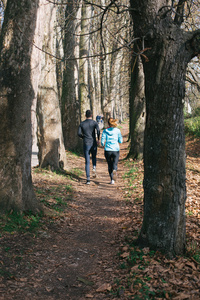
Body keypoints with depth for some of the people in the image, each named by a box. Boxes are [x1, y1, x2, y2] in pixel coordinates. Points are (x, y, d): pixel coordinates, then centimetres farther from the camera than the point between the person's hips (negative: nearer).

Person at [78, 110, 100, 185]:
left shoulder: (82, 123, 5)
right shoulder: (94, 122, -1)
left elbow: (79, 133, -5)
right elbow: (98, 130, -18)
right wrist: (98, 139, -4)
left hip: (86, 144, 1)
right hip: (93, 143, 0)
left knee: (87, 162, 4)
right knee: (94, 157, 27)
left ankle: (88, 179, -3)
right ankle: (94, 168, -1)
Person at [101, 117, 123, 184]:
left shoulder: (105, 131, 0)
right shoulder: (117, 130, 1)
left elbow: (102, 142, -3)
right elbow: (120, 141, 6)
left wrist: (103, 144, 20)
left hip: (107, 150, 1)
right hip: (116, 150, 0)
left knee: (109, 165, 16)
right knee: (115, 164, 8)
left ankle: (112, 180, 11)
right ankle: (114, 171, -26)